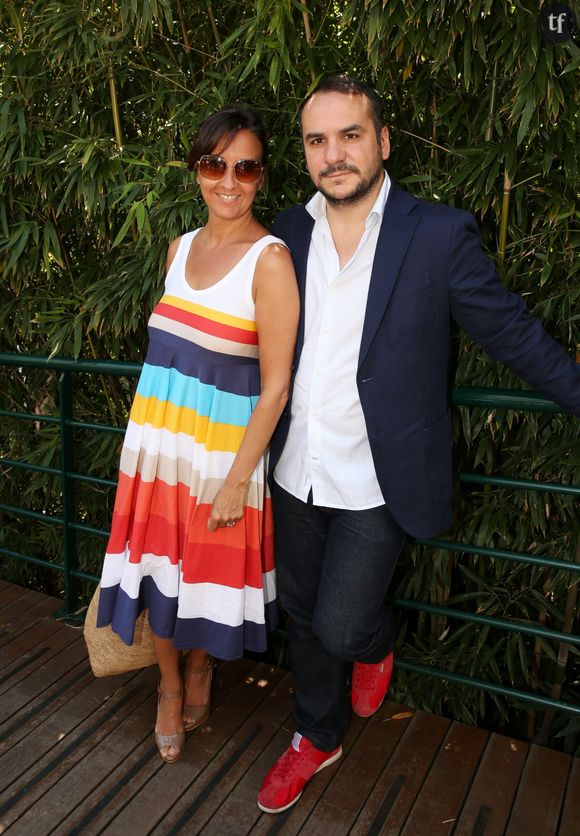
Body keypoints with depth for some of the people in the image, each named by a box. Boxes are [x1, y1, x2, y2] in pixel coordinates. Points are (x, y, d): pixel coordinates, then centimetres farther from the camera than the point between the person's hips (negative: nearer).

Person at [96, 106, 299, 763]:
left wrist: (238, 480, -15)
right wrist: (155, 429, 14)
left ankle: (198, 674, 44)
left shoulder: (270, 260, -13)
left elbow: (275, 388, -15)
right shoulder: (181, 247, 6)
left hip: (222, 453, -5)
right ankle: (170, 687, 40)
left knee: (207, 572, 13)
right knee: (157, 569, 14)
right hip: (157, 442, 5)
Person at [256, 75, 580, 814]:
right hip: (296, 472, 5)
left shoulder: (440, 236, -9)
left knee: (339, 629, -2)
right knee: (304, 618, 18)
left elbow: (512, 333, -3)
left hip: (376, 482, -4)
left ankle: (374, 647, 38)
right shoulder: (289, 232, 4)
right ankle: (316, 739, 45)